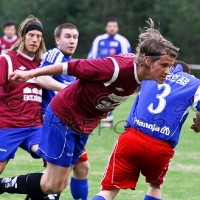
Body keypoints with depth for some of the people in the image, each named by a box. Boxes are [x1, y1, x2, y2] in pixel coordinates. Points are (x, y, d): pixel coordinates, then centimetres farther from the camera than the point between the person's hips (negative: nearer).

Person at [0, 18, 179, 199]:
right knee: (53, 185, -6)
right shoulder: (117, 68, -33)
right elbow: (73, 67, -24)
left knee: (58, 184, 10)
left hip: (84, 126, 8)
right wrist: (30, 73, -16)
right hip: (64, 117, -8)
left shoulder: (142, 76, -10)